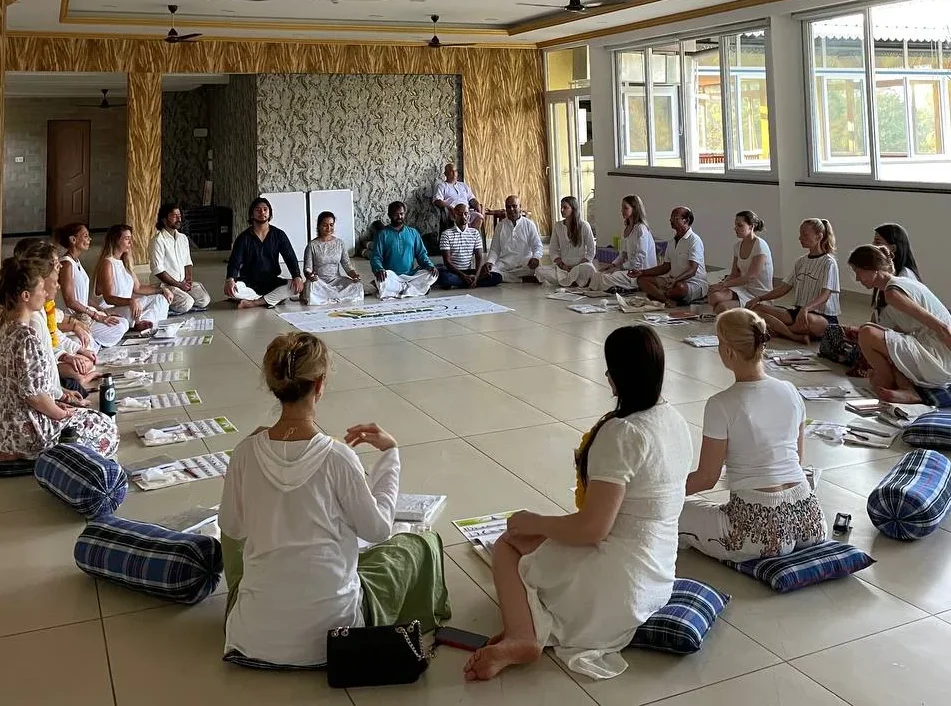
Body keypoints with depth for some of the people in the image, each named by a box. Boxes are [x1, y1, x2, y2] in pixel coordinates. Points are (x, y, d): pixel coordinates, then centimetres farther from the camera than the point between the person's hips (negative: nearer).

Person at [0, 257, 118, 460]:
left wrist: (55, 403, 11)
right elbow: (33, 394, -24)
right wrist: (62, 414, -8)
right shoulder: (26, 338, -25)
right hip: (28, 430, -9)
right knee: (106, 428, 6)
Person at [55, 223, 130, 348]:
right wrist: (97, 316, -18)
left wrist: (101, 312, 6)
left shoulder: (77, 262, 15)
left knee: (124, 323, 3)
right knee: (118, 328, -17)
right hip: (73, 319, -10)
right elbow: (70, 302, -20)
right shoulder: (66, 264, -15)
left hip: (85, 313, 10)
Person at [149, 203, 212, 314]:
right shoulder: (158, 240, -12)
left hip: (183, 282, 7)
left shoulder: (183, 238, 12)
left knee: (205, 300, -14)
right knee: (187, 303, -28)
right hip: (165, 285, -7)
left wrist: (189, 279, -3)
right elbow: (158, 270, -16)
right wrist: (178, 284, -16)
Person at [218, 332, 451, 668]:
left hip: (256, 636, 3)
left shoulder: (246, 453, -9)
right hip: (329, 631, -3)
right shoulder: (337, 457, -18)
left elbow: (232, 528, 7)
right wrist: (389, 453, 2)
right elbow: (378, 529, -7)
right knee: (422, 545, 19)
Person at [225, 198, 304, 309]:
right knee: (230, 290, -33)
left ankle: (254, 302, -27)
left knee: (296, 287, -29)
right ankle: (272, 299, -22)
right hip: (249, 283, -1)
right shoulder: (244, 237, 0)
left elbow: (290, 258, -2)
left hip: (272, 282, 1)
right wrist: (230, 279, -32)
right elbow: (234, 261, -9)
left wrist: (297, 277, -24)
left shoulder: (279, 235, 4)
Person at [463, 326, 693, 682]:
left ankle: (522, 635, -11)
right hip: (657, 578, 9)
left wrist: (534, 522, -8)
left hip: (618, 582, -9)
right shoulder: (676, 421, 5)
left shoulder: (621, 433, -23)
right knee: (533, 538, 22)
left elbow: (592, 529, -23)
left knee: (508, 544, 12)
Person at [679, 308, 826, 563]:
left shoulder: (721, 405, -13)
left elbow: (707, 478, -7)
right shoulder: (790, 392, 4)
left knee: (676, 511, 10)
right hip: (807, 519, 8)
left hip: (760, 530, -8)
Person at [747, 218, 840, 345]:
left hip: (825, 317, -7)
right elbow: (784, 288, 13)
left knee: (808, 319, -44)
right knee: (756, 308, -11)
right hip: (799, 311, 7)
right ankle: (797, 336, -26)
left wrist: (806, 309, -40)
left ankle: (779, 330, -12)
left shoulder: (829, 263, -8)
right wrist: (759, 298, -2)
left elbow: (825, 296, -21)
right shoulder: (801, 262, 15)